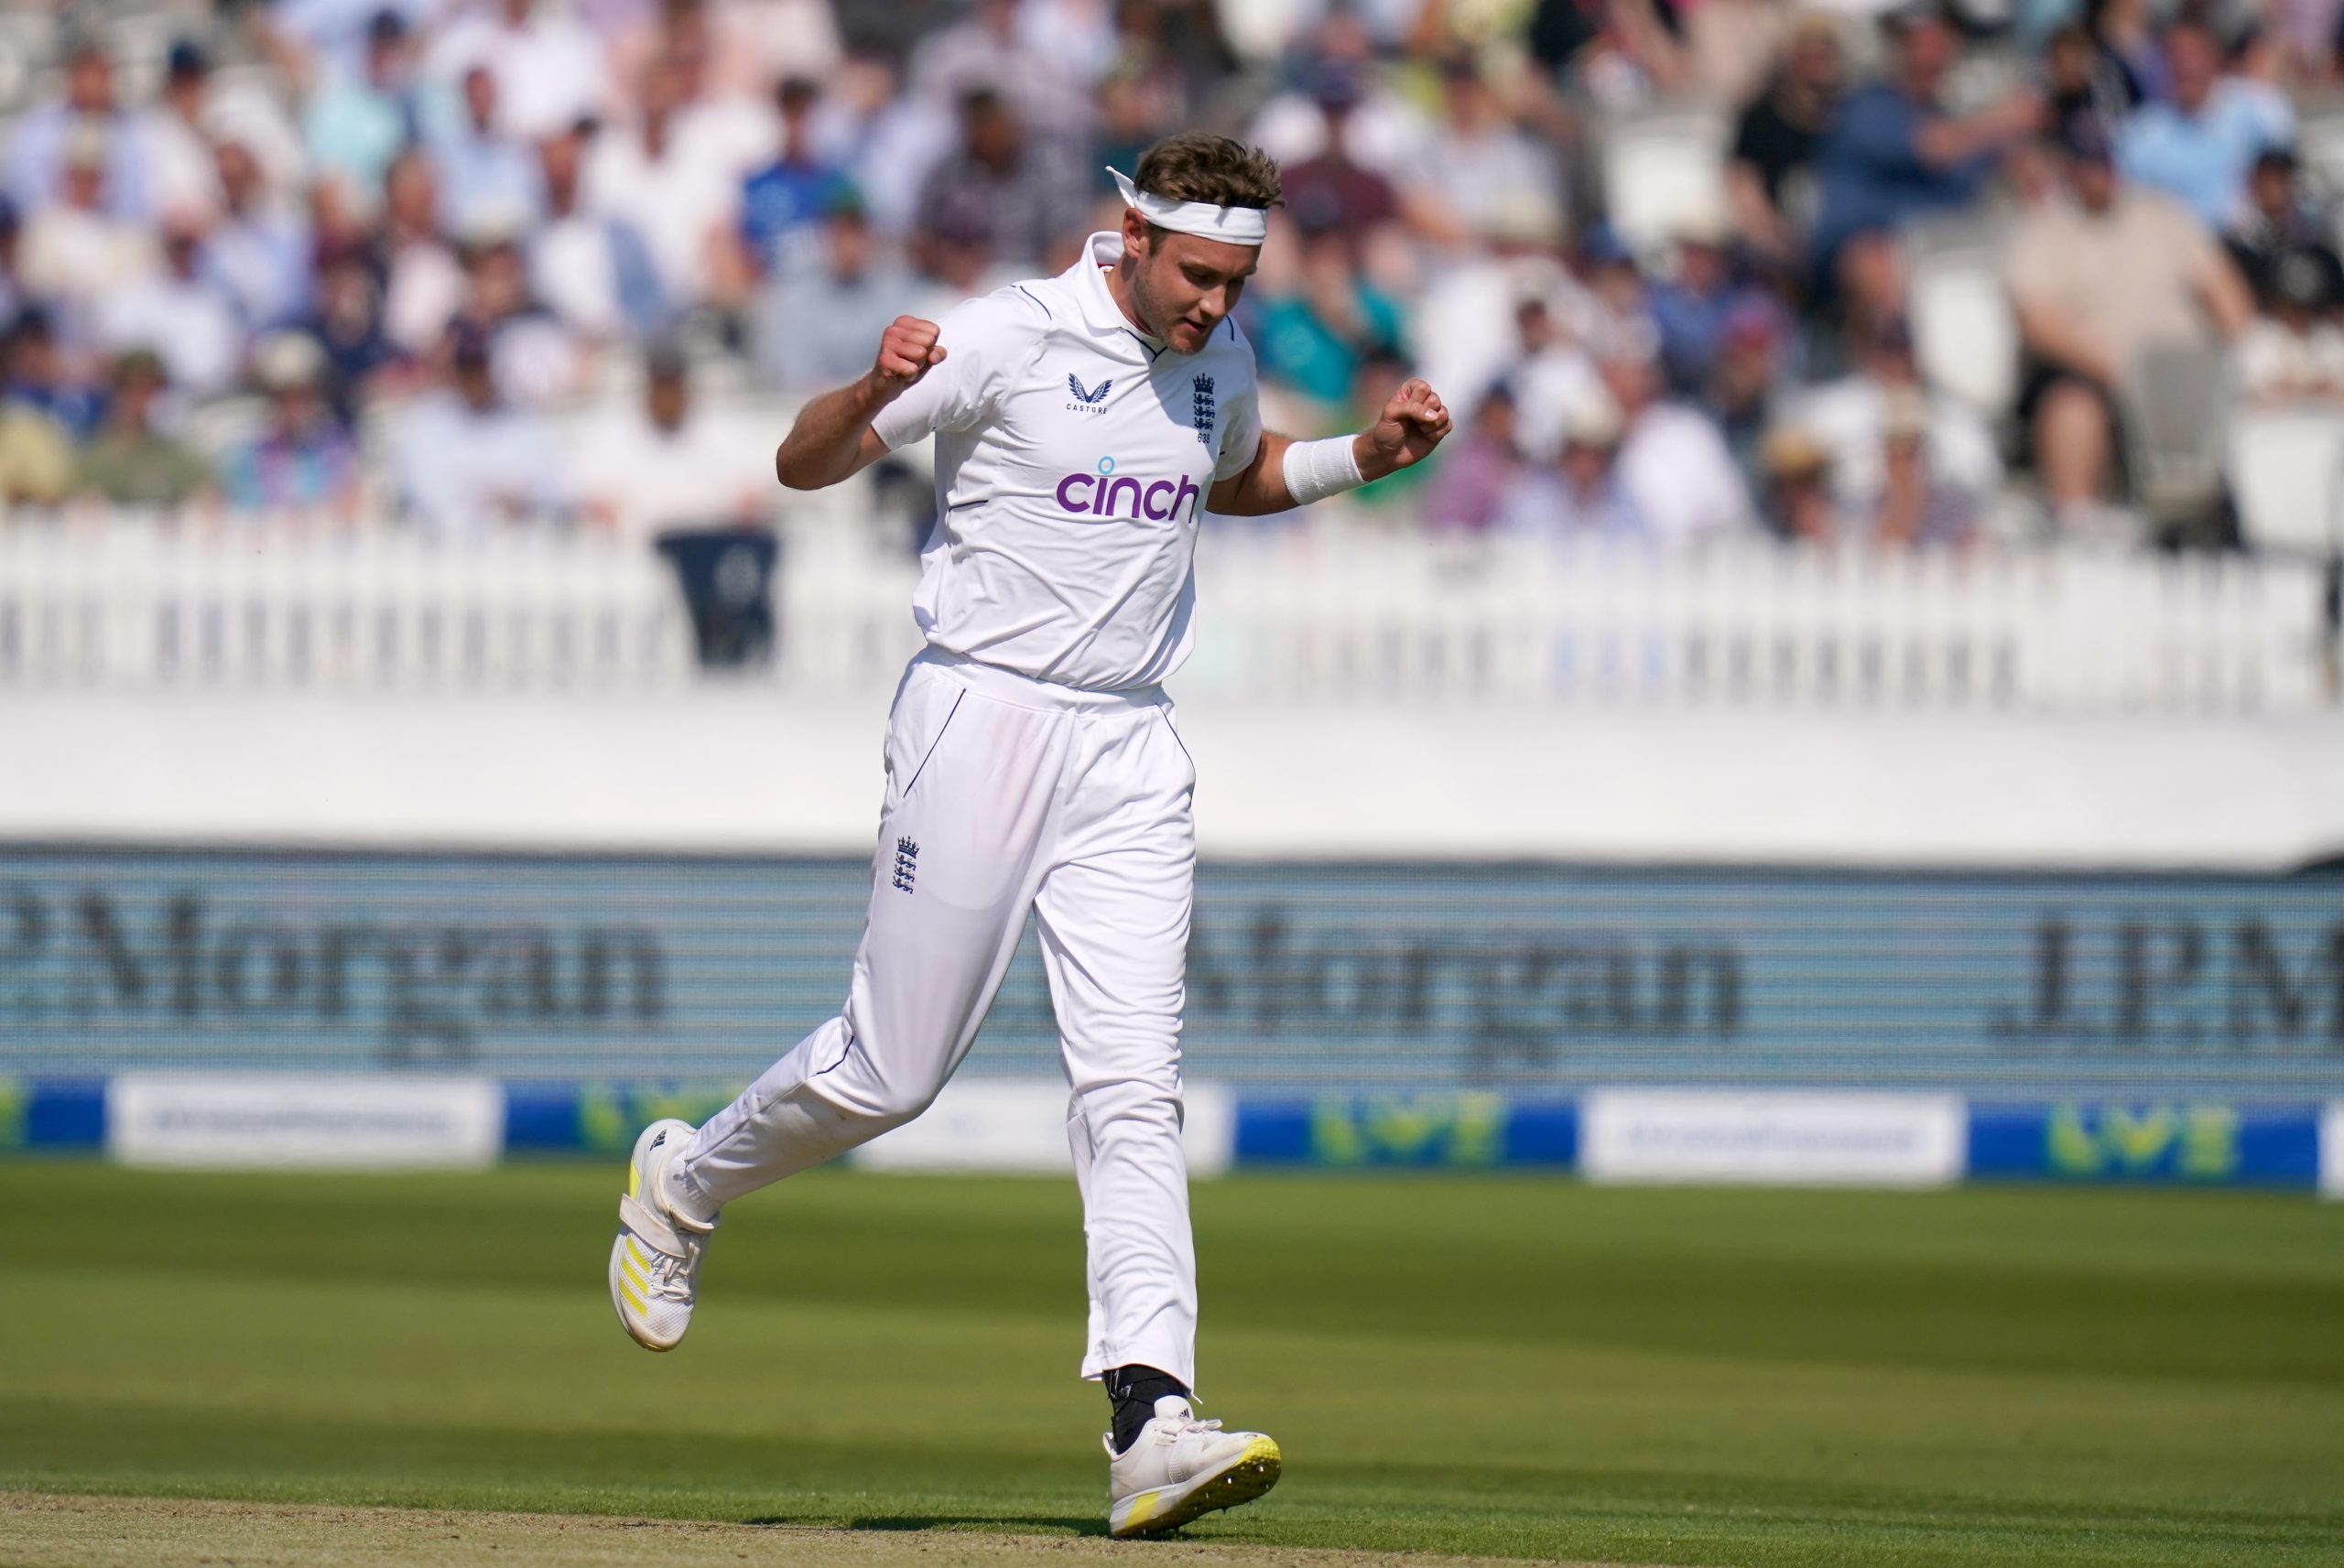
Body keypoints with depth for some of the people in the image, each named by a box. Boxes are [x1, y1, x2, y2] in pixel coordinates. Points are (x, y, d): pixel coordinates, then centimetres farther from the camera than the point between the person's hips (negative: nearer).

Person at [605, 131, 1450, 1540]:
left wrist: (1365, 458, 13)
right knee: (890, 1073, 0)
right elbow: (804, 465, -9)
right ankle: (682, 1184, 30)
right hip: (984, 719, -5)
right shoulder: (1008, 339, -11)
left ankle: (1153, 1424, -17)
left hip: (1131, 750, 5)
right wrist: (876, 394, -31)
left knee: (1134, 1085, -8)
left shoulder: (1221, 362, 9)